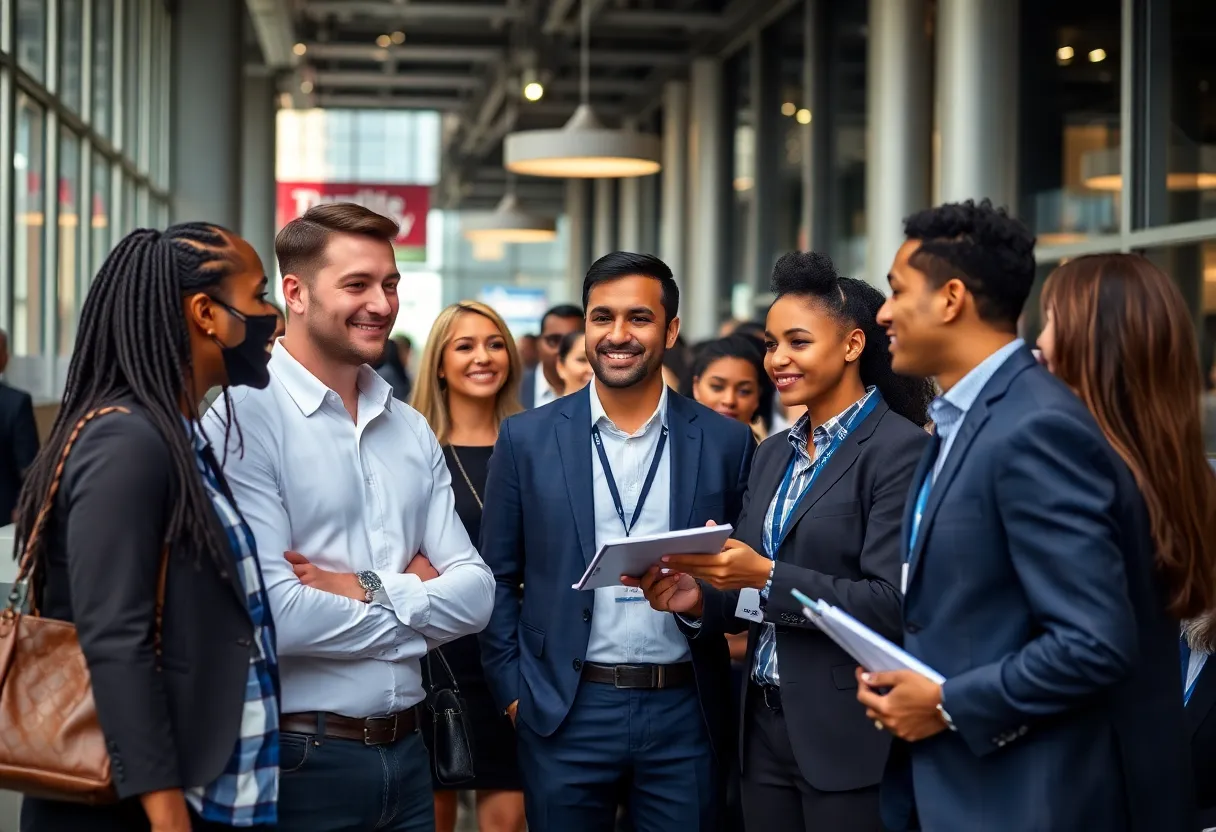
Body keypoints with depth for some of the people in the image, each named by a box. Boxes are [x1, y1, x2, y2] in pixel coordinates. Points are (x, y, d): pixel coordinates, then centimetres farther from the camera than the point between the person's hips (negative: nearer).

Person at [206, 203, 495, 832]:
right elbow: (272, 614, -21)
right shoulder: (245, 420, -12)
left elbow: (476, 594, 4)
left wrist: (372, 591, -14)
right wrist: (415, 599, -7)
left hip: (405, 751, 6)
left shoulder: (412, 432, 9)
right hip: (300, 757, -6)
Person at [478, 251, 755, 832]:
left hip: (684, 716, 0)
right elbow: (496, 577, 6)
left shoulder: (726, 443, 3)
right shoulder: (528, 438, 2)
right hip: (564, 714, 0)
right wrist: (513, 693, 1)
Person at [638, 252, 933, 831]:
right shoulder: (773, 455, 13)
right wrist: (700, 598, -4)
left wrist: (769, 578, -22)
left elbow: (892, 605, -18)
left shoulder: (901, 449, -10)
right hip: (766, 727, 7)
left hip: (850, 738, -7)